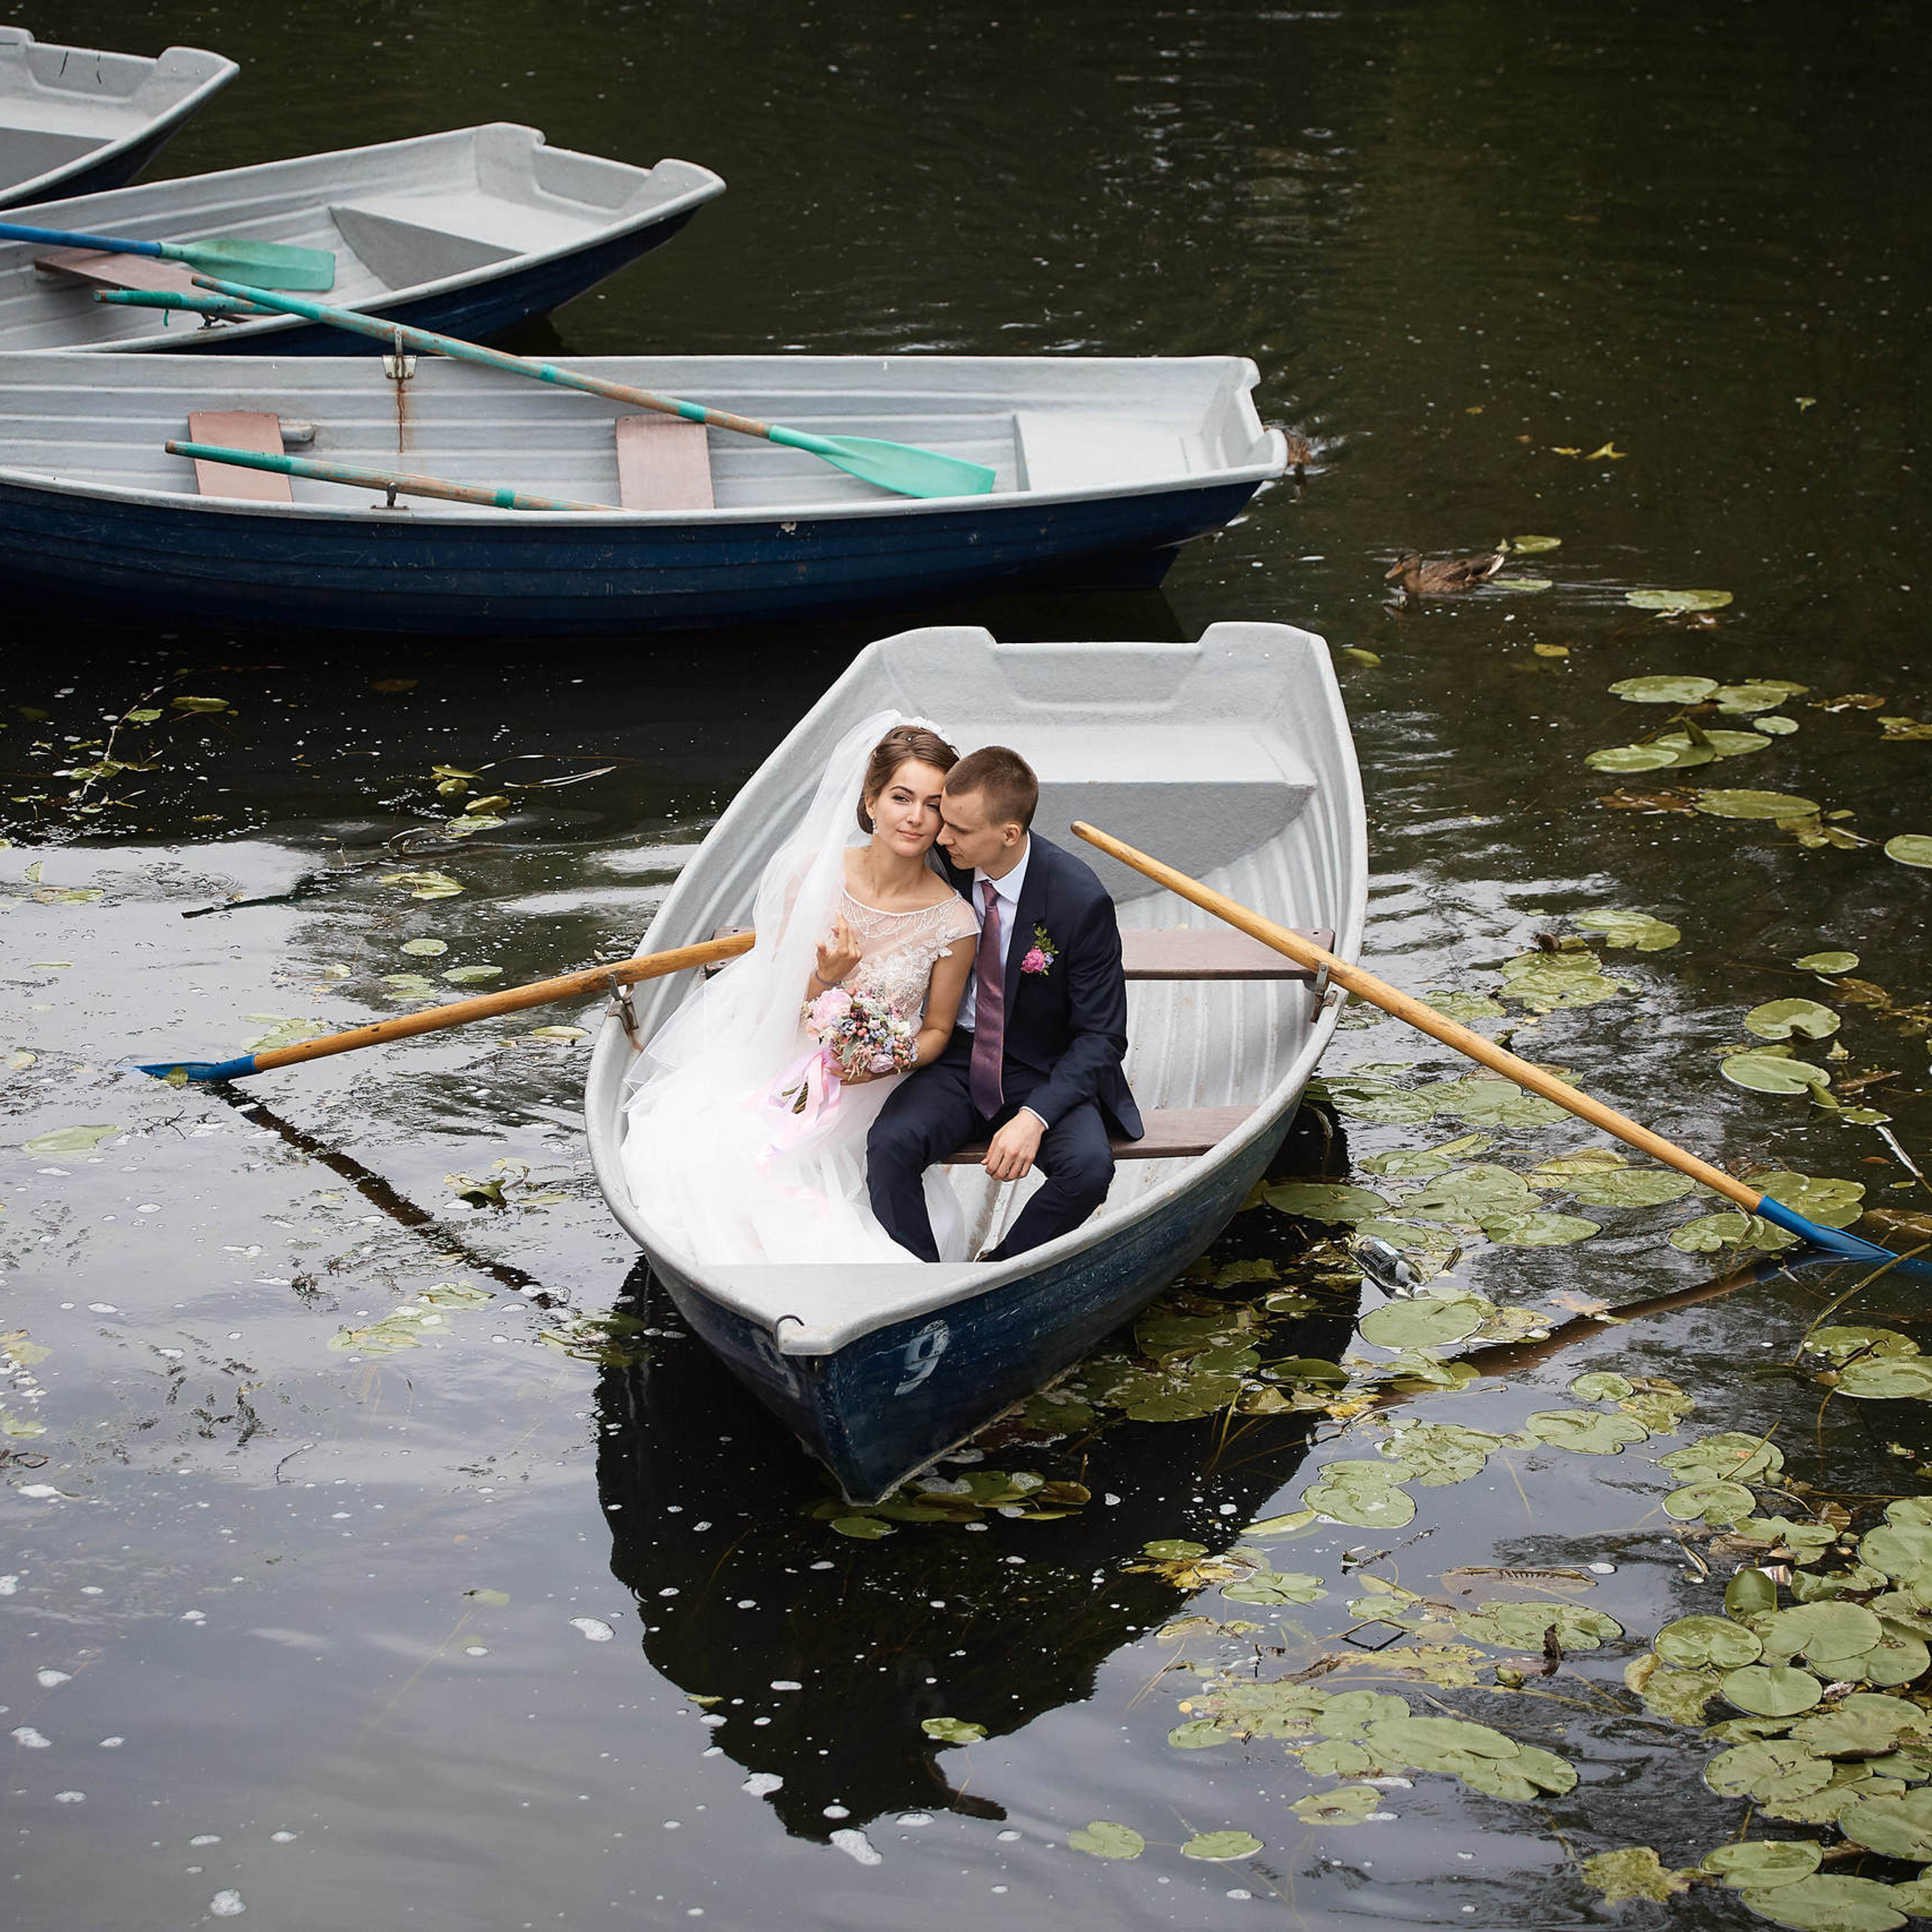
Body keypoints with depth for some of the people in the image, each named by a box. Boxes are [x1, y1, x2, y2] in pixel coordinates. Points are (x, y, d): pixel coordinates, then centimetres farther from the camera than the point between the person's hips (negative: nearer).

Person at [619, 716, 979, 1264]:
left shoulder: (953, 923, -12)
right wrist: (824, 977, -23)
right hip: (777, 1064, 3)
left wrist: (889, 1063, -18)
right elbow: (777, 997, -1)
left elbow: (936, 1032, 3)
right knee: (689, 1147, -22)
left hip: (865, 1094, -3)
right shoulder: (817, 873, -8)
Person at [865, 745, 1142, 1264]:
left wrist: (1034, 1117, -27)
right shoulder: (943, 864, -8)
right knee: (889, 1144, -28)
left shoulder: (1080, 900, -19)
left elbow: (1102, 1036, -13)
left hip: (1046, 1076, -2)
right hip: (954, 1060, 2)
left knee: (1088, 1167, -31)